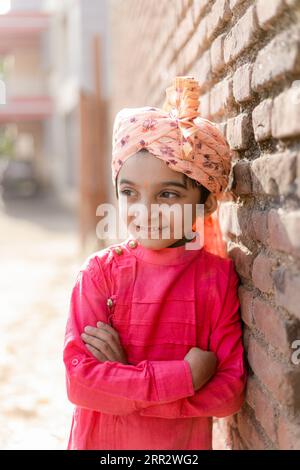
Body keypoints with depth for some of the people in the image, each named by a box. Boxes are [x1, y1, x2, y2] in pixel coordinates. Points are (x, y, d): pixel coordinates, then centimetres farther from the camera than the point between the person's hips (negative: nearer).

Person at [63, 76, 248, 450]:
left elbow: (230, 390, -16)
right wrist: (183, 376, -27)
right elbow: (78, 379, -21)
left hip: (184, 443, 0)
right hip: (100, 440, 0)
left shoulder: (218, 277, -13)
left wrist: (123, 383, -22)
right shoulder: (100, 271, -15)